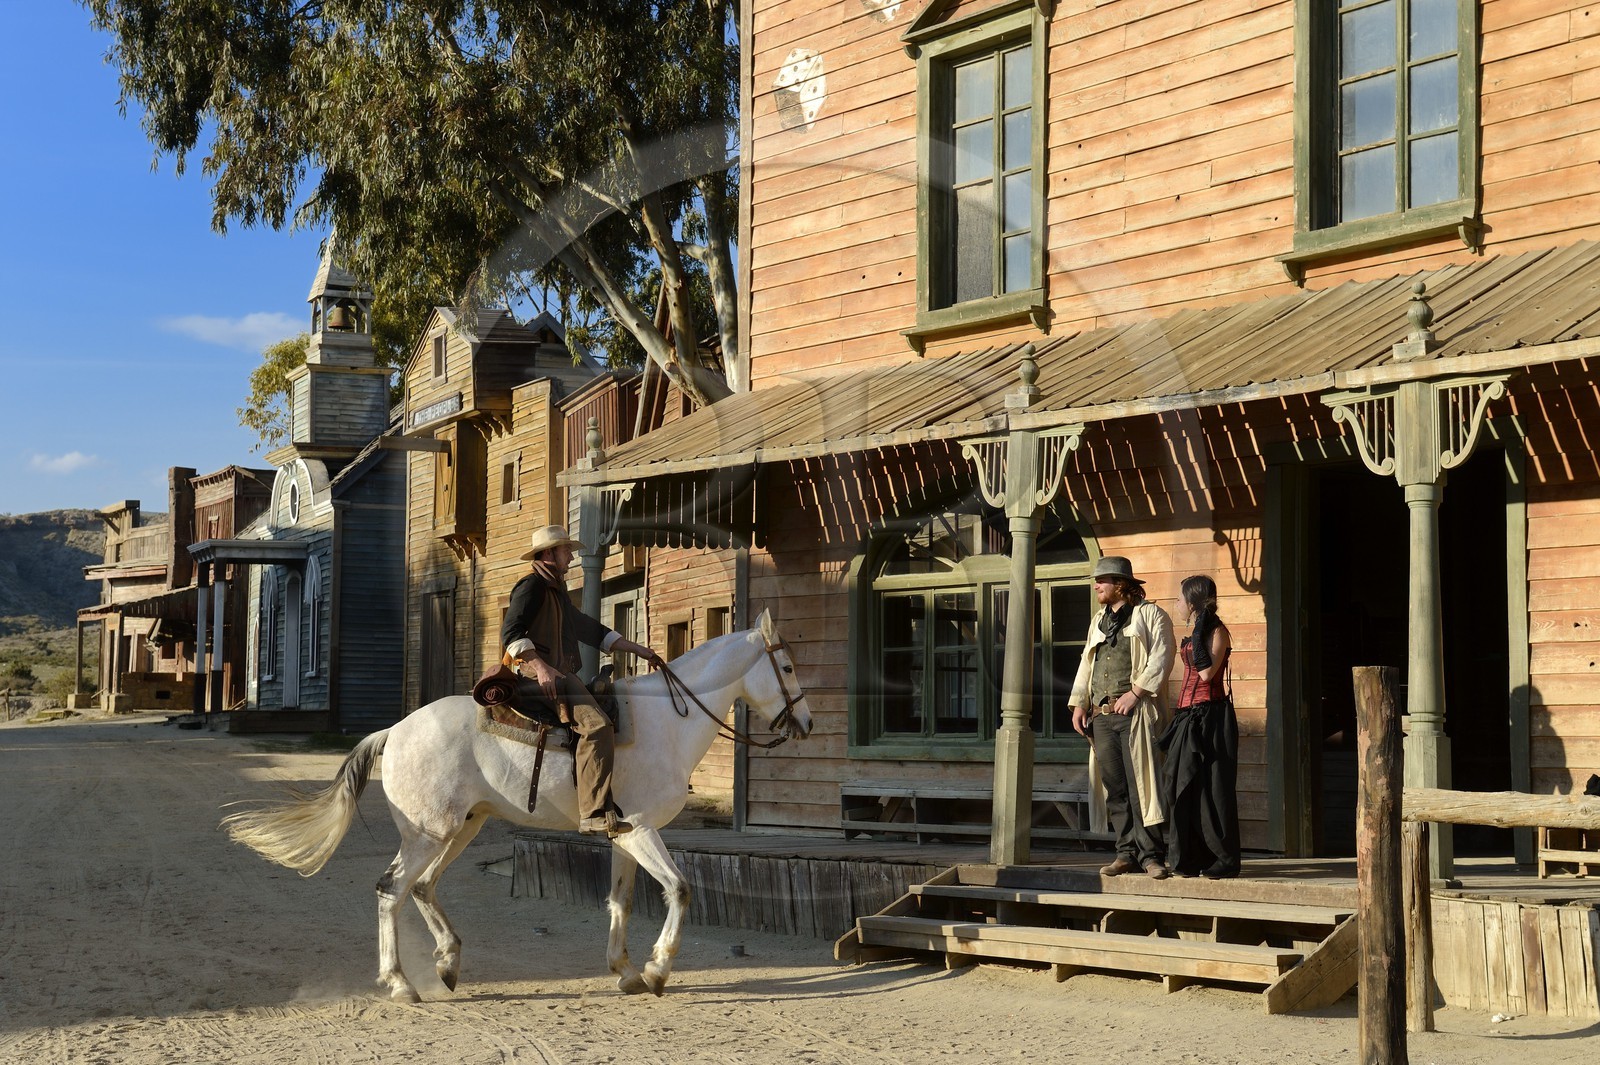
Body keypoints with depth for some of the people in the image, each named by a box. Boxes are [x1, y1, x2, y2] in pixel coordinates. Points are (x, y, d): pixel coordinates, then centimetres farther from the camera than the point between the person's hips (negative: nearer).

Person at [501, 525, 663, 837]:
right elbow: (511, 633, -16)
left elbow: (592, 631, 31)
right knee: (595, 724, -28)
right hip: (535, 672, -11)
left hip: (560, 673, 11)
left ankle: (607, 807, 10)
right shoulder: (532, 586, -3)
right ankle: (595, 813, -36)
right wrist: (541, 667, -27)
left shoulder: (557, 592, 27)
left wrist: (639, 650, 26)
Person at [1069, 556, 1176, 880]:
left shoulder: (1150, 615, 2)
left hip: (1136, 713, -6)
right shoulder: (1099, 622, 23)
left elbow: (1161, 658, -8)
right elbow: (1086, 664, 24)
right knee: (1115, 789, 4)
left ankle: (1151, 855, -6)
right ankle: (1127, 852, 8)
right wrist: (1079, 703, 12)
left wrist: (1135, 692, -16)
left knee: (1140, 785, -10)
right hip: (1102, 716, 7)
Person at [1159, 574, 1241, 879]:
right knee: (1183, 786, 6)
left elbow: (1206, 672, -20)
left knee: (1211, 788, -7)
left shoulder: (1217, 631, -8)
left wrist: (1198, 635, -16)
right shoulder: (1197, 634, 18)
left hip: (1209, 715, -9)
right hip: (1189, 716, 9)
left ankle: (1223, 860, -3)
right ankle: (1190, 859, 10)